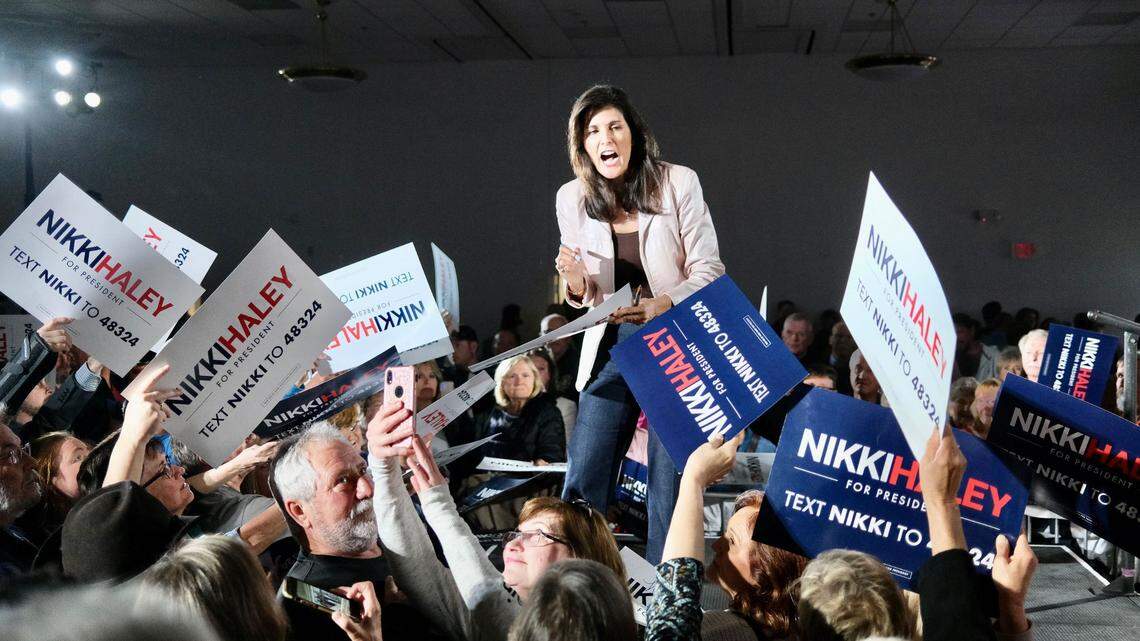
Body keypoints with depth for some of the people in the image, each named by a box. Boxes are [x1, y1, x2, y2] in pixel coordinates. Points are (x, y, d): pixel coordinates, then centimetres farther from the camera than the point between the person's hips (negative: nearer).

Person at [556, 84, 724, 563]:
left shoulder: (679, 183, -6)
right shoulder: (572, 199, 2)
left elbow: (709, 271, -5)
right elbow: (586, 297, 11)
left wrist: (664, 305, -24)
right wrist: (576, 283, -14)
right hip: (612, 345, 3)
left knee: (670, 482, -1)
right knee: (582, 480, 0)